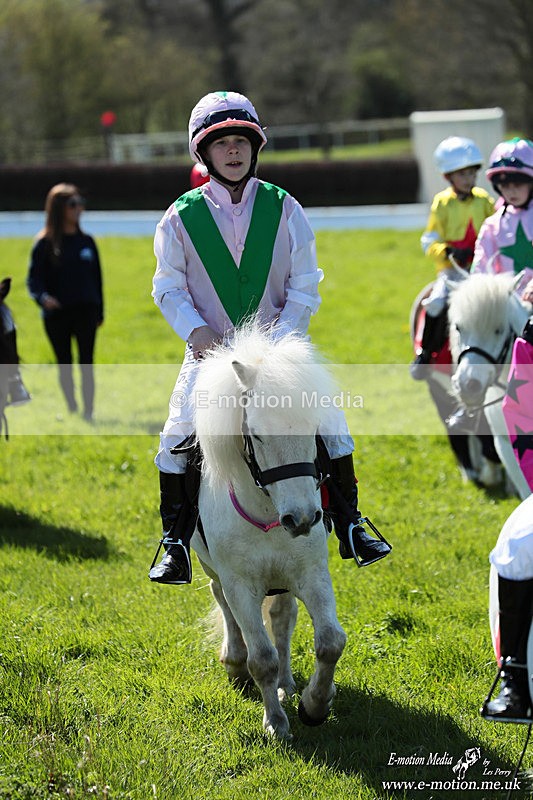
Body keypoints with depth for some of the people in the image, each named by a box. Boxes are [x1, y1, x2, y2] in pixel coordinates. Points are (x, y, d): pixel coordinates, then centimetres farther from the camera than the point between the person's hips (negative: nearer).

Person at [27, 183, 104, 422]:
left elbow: (96, 277, 13)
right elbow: (34, 278, -6)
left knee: (86, 364, -6)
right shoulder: (45, 243, -3)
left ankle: (88, 413, -7)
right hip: (56, 315, -1)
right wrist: (43, 297, -26)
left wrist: (99, 312, 12)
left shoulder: (86, 241, 7)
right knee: (65, 365, 10)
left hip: (85, 311, 1)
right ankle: (72, 410, 24)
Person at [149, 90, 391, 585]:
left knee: (330, 423, -10)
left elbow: (306, 284, -1)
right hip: (211, 350, 0)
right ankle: (175, 544, 0)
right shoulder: (181, 217, 0)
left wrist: (282, 334, -14)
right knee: (177, 438, -13)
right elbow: (169, 287, 0)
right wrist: (197, 330, -16)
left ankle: (349, 525, 4)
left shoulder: (284, 209, 0)